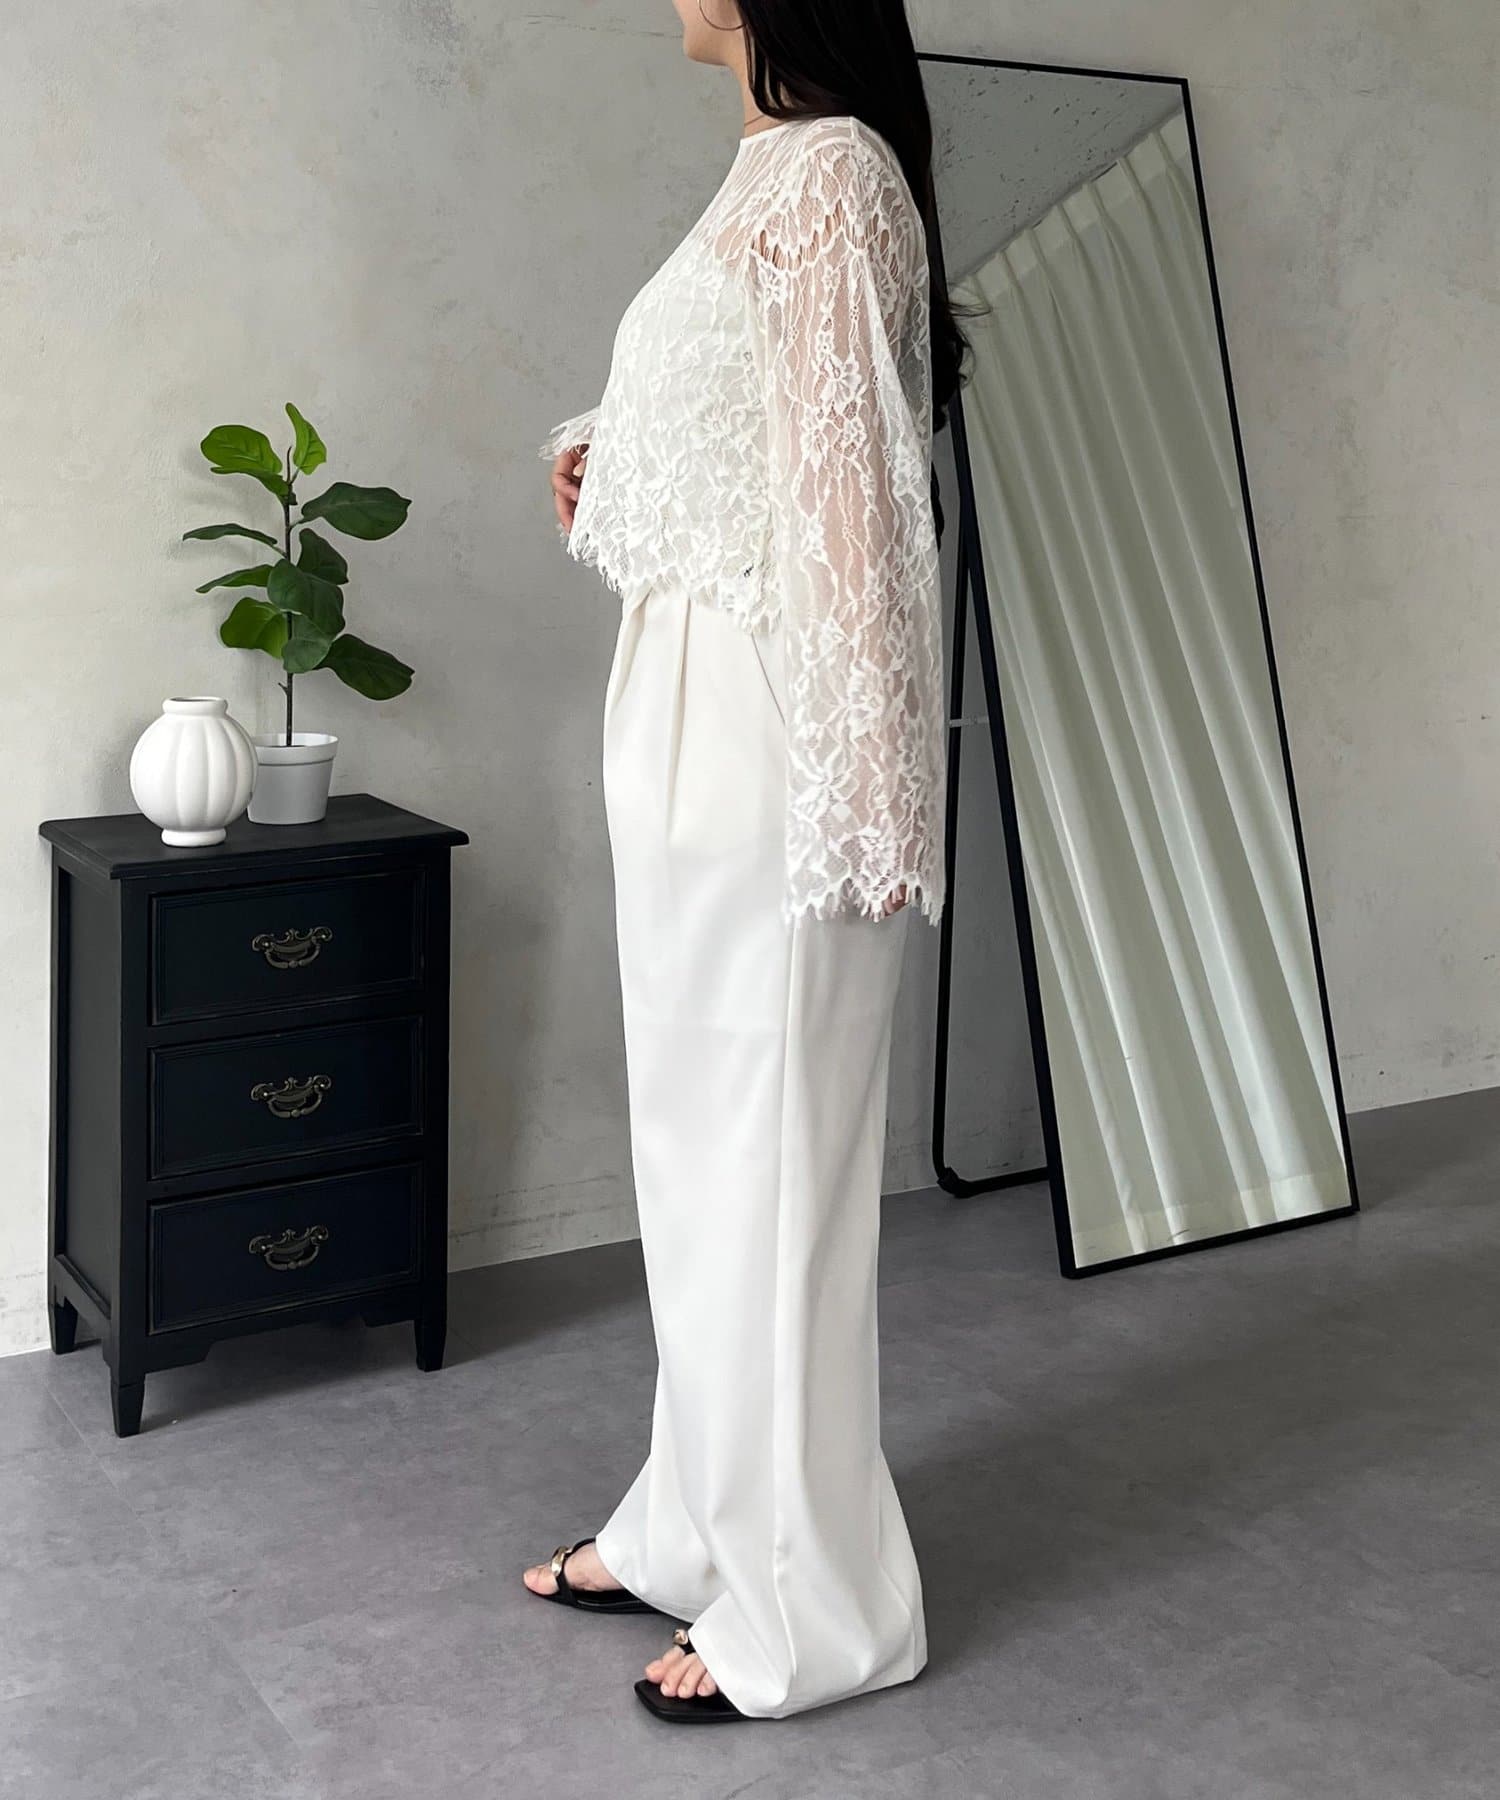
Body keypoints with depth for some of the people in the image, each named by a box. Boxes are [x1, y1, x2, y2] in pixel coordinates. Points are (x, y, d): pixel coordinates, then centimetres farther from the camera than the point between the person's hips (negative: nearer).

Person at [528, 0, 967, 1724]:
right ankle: (698, 1521, 31)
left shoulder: (830, 168, -12)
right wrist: (614, 456, 19)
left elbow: (849, 482, -18)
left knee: (766, 1139, -1)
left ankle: (808, 1605, 14)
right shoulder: (770, 166, 16)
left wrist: (864, 785, -19)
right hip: (686, 708, 10)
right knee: (695, 1129, 16)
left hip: (760, 729, -10)